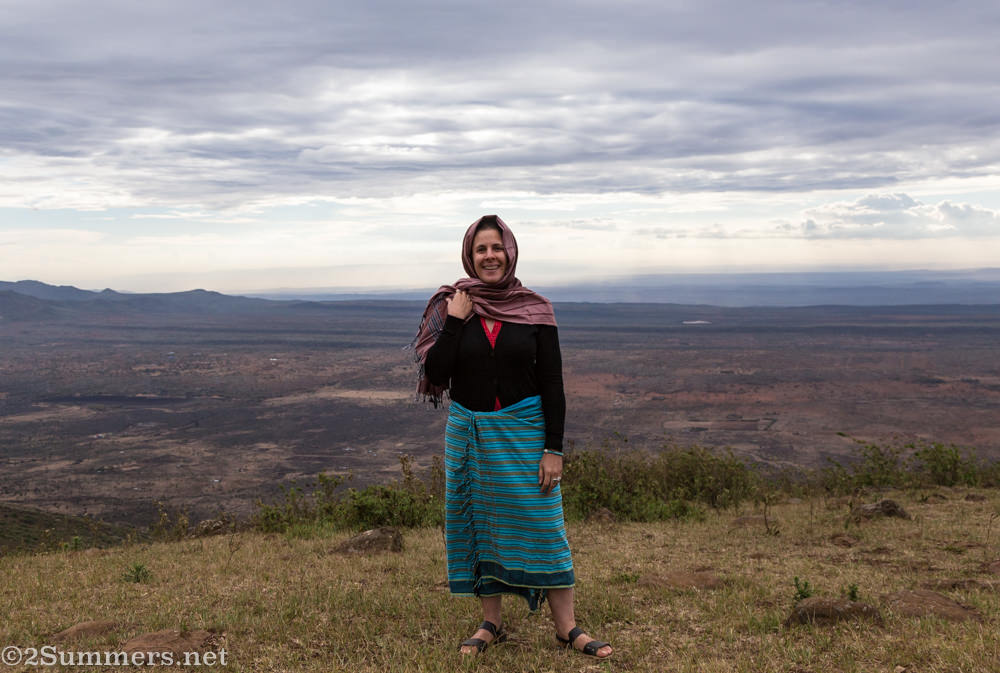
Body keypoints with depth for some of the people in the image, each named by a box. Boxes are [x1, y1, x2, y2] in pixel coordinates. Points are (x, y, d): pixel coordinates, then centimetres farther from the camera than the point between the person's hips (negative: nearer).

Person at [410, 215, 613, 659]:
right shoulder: (451, 306, 1)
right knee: (478, 523, 8)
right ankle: (491, 623, 22)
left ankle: (567, 627, 9)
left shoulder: (535, 310, -3)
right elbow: (435, 373, -7)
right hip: (468, 432, 2)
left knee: (541, 524, -1)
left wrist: (554, 448, -8)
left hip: (524, 430, -2)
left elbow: (552, 383, -3)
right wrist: (454, 323, -14)